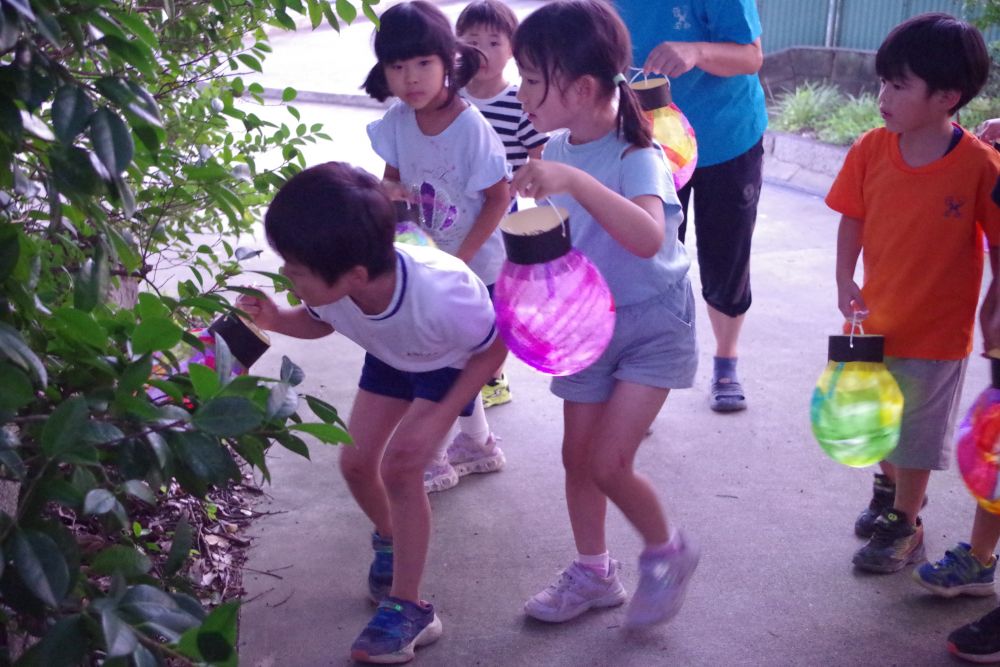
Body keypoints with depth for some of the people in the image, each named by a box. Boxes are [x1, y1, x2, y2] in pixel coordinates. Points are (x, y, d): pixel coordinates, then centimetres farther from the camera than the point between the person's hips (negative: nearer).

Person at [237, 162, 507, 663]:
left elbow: (492, 351, -24)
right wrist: (275, 320, -26)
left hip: (453, 362, -5)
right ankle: (391, 541, 36)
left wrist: (437, 421, -27)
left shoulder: (441, 295, -45)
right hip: (390, 356, 5)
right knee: (355, 461, 3)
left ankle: (407, 609, -1)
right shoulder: (330, 285, -31)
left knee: (398, 470, -16)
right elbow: (320, 322, -4)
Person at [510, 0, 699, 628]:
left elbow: (648, 237, -45)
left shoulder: (636, 156, -25)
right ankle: (594, 573, 33)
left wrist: (574, 182, -52)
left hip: (652, 323, -6)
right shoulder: (556, 152, -4)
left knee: (608, 462, -11)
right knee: (578, 455, 11)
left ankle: (669, 552, 18)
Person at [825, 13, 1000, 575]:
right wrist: (845, 280, -12)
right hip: (876, 318, 4)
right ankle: (891, 488, 51)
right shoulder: (871, 149, -10)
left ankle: (904, 526, 33)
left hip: (937, 330, -4)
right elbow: (853, 218, -1)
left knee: (915, 434, 12)